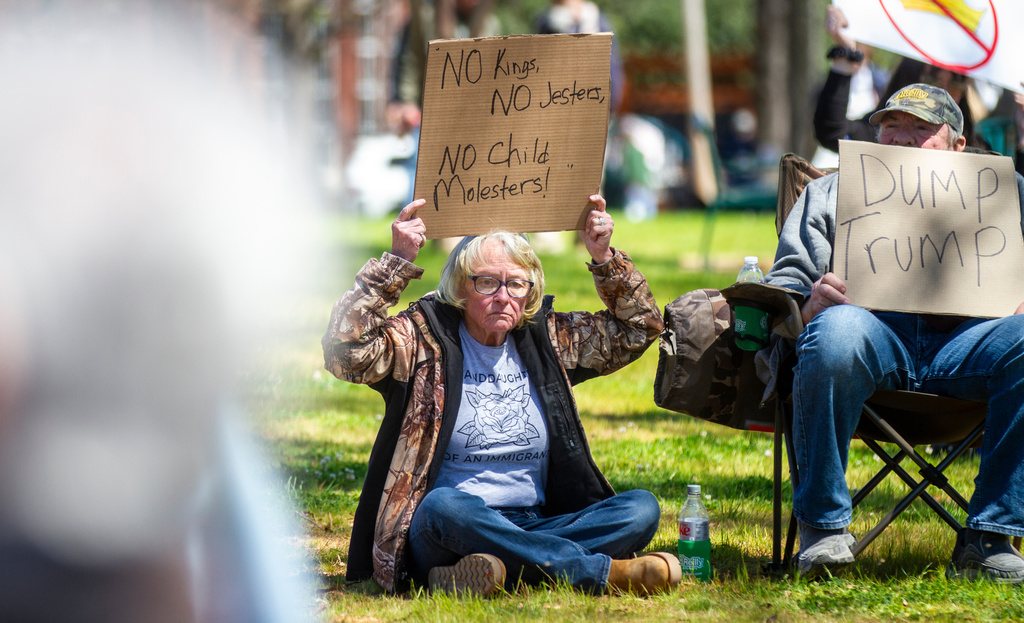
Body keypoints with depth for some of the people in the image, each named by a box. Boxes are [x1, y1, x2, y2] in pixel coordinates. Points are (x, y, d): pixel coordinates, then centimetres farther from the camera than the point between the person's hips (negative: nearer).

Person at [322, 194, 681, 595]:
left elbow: (639, 326, 22)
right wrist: (398, 262, -18)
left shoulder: (548, 340, 15)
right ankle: (601, 572, -34)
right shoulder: (424, 339, 1)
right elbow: (347, 350, -16)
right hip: (438, 536, -4)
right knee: (444, 506, -40)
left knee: (642, 508, -17)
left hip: (532, 529, 4)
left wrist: (605, 258, 7)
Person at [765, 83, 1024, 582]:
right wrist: (808, 307, -7)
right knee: (836, 331, -39)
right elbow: (784, 282, 19)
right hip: (876, 329, -1)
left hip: (962, 336, 1)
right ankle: (823, 526, -24)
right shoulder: (831, 193, 30)